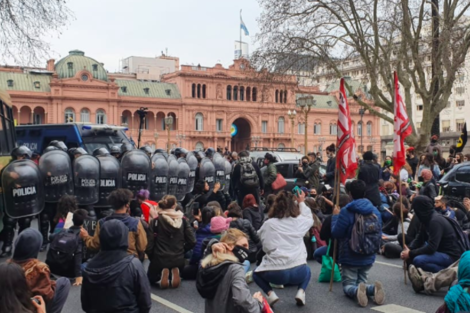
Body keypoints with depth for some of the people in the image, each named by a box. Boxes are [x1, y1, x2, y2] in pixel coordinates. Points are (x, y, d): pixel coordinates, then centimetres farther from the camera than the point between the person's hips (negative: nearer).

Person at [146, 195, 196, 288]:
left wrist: (151, 258, 7)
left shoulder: (156, 221, -8)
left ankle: (161, 275, -4)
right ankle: (174, 273, -1)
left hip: (160, 259, -2)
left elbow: (149, 243, -11)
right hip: (179, 260, 2)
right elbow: (192, 241, -4)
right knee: (174, 279, 35)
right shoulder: (183, 220, -3)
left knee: (151, 278, 30)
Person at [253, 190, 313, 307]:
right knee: (307, 271, 38)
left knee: (256, 273, 30)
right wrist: (301, 202, 36)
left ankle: (271, 294, 3)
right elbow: (310, 219, 29)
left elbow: (265, 246, 6)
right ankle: (300, 292, 9)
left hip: (276, 273, -2)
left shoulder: (268, 224, 0)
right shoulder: (299, 221, 6)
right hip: (298, 272, 2)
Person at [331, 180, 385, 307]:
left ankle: (357, 291, -29)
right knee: (361, 283, 18)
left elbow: (335, 233, -11)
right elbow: (379, 234, 12)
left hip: (350, 258, -5)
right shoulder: (375, 211, 2)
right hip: (369, 257, 5)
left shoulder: (346, 211, -17)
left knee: (348, 286, 8)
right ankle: (373, 289, -17)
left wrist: (335, 216, 2)